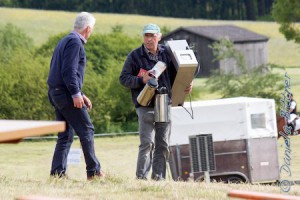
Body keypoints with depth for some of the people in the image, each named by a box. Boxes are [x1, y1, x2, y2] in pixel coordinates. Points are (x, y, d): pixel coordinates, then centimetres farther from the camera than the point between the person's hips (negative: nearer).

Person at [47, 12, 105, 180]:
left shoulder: (66, 41, 20)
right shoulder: (75, 42, -11)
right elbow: (69, 71, -21)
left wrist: (81, 94, 23)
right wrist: (76, 94, -21)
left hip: (56, 93, 10)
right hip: (66, 93, -10)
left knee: (65, 135, 10)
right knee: (86, 130, -5)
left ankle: (58, 172, 5)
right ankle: (93, 171, -4)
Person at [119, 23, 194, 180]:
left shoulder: (166, 54, 9)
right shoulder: (135, 56, -1)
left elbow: (175, 75, 17)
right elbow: (123, 78, -1)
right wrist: (142, 80, -16)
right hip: (145, 106, -5)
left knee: (162, 144, 6)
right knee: (147, 143, -13)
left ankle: (159, 177, 12)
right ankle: (141, 177, -9)